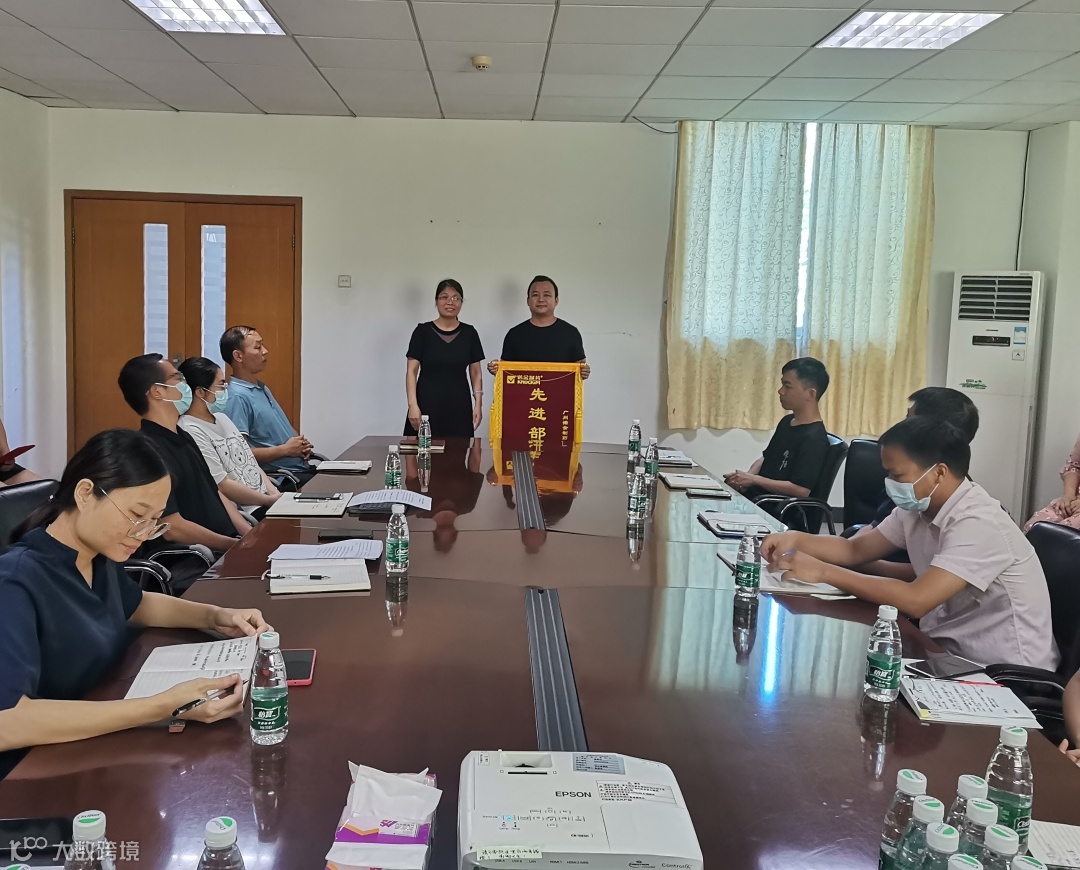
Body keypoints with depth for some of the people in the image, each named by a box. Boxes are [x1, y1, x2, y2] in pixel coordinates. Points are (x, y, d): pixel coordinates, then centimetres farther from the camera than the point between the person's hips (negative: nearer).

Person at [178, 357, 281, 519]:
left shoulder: (221, 418, 14)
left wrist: (275, 494, 0)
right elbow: (223, 486, -16)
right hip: (242, 514, -8)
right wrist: (271, 500, -11)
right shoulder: (191, 432, -13)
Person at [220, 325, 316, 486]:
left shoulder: (262, 388, 17)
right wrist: (285, 449, -13)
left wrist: (300, 444, 6)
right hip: (281, 477, -9)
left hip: (302, 468, 9)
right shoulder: (237, 396, -13)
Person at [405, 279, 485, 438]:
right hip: (427, 404, -1)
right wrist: (413, 405, -11)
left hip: (459, 405, 2)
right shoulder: (423, 331, 0)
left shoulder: (469, 333, 6)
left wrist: (478, 404, 0)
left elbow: (475, 373, 10)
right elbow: (411, 371, -2)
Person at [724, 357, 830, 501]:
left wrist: (754, 480, -18)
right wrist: (745, 478, -1)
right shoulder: (787, 422, 11)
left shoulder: (814, 439, -18)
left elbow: (802, 490, -23)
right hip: (754, 494, 9)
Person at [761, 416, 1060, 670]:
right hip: (952, 650, 7)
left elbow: (916, 600, -34)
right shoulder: (917, 509, 1)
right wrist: (796, 539, -9)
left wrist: (823, 572, -29)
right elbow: (855, 549, 10)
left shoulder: (978, 524, -25)